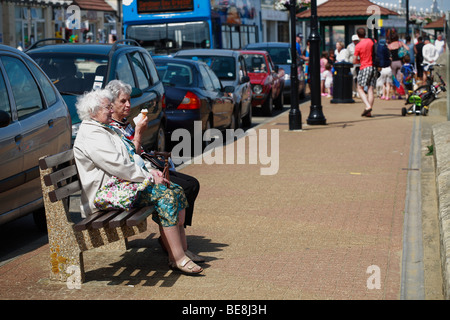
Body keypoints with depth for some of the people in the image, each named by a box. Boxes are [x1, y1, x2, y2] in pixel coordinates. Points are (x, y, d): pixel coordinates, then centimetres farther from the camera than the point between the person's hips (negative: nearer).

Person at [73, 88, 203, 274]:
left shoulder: (107, 130, 21)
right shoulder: (91, 135, -14)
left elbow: (130, 158, 24)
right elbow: (118, 167, -21)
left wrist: (150, 172, 6)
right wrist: (149, 177, -14)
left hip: (123, 183, 11)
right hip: (106, 192, -11)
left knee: (177, 191, -3)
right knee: (165, 195, -25)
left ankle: (181, 249, -7)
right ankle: (177, 258, -28)